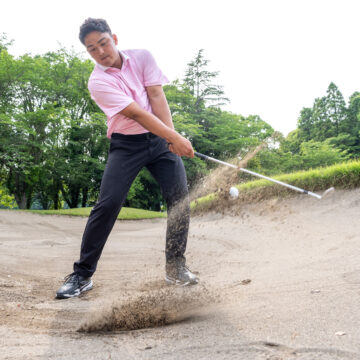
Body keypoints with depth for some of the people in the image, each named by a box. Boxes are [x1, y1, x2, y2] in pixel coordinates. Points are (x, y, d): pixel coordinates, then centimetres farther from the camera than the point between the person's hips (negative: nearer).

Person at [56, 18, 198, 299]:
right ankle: (83, 275, -2)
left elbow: (157, 97, -9)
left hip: (160, 139, 3)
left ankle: (176, 267, 7)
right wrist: (175, 137, -27)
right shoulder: (98, 81, -12)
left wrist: (171, 135, -21)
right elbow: (136, 113, -21)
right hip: (126, 144, -3)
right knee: (107, 204, -14)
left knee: (180, 198, -8)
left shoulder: (142, 57, 1)